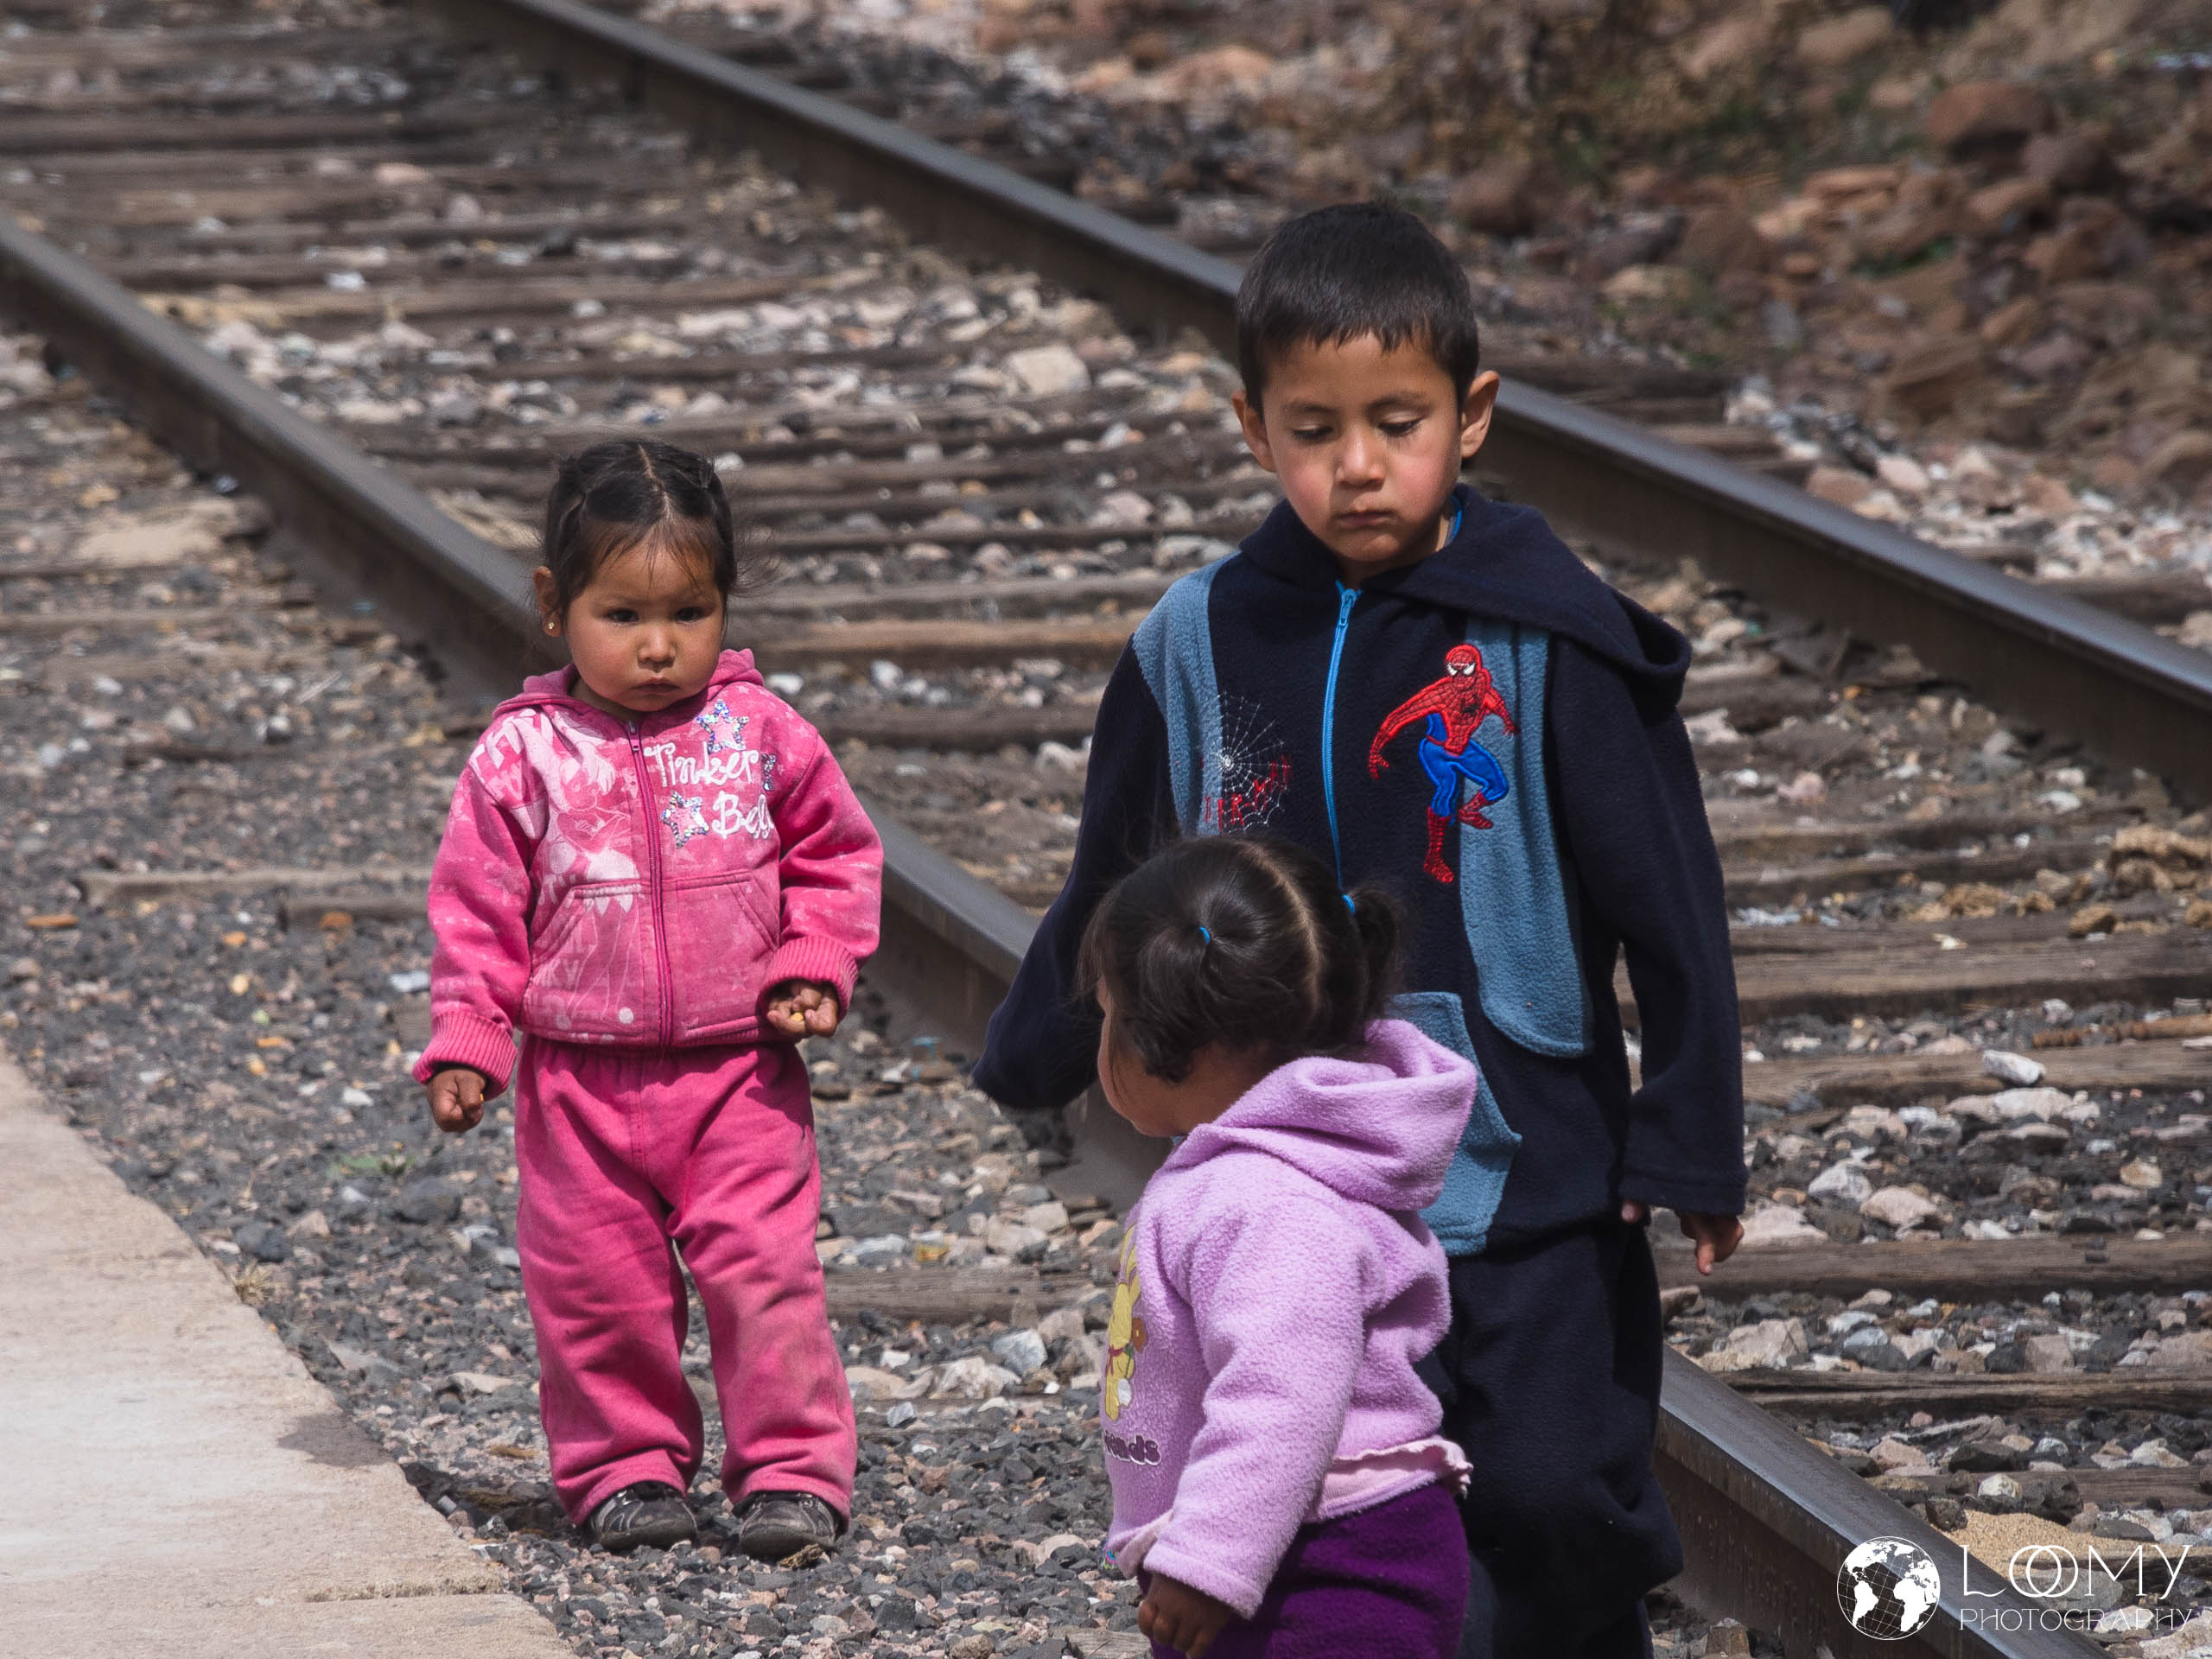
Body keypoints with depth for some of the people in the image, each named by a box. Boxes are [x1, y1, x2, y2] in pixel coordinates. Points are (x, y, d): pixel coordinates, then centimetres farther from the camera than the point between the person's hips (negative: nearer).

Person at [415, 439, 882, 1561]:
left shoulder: (760, 735, -1)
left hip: (739, 1071, 0)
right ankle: (626, 1469, 21)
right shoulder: (522, 756, -4)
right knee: (593, 1286, 6)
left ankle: (794, 1470, 4)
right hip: (580, 1079, 1)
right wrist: (463, 1044, -5)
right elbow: (477, 909, 1)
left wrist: (813, 968, -4)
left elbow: (836, 854, 10)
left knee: (764, 1270, -5)